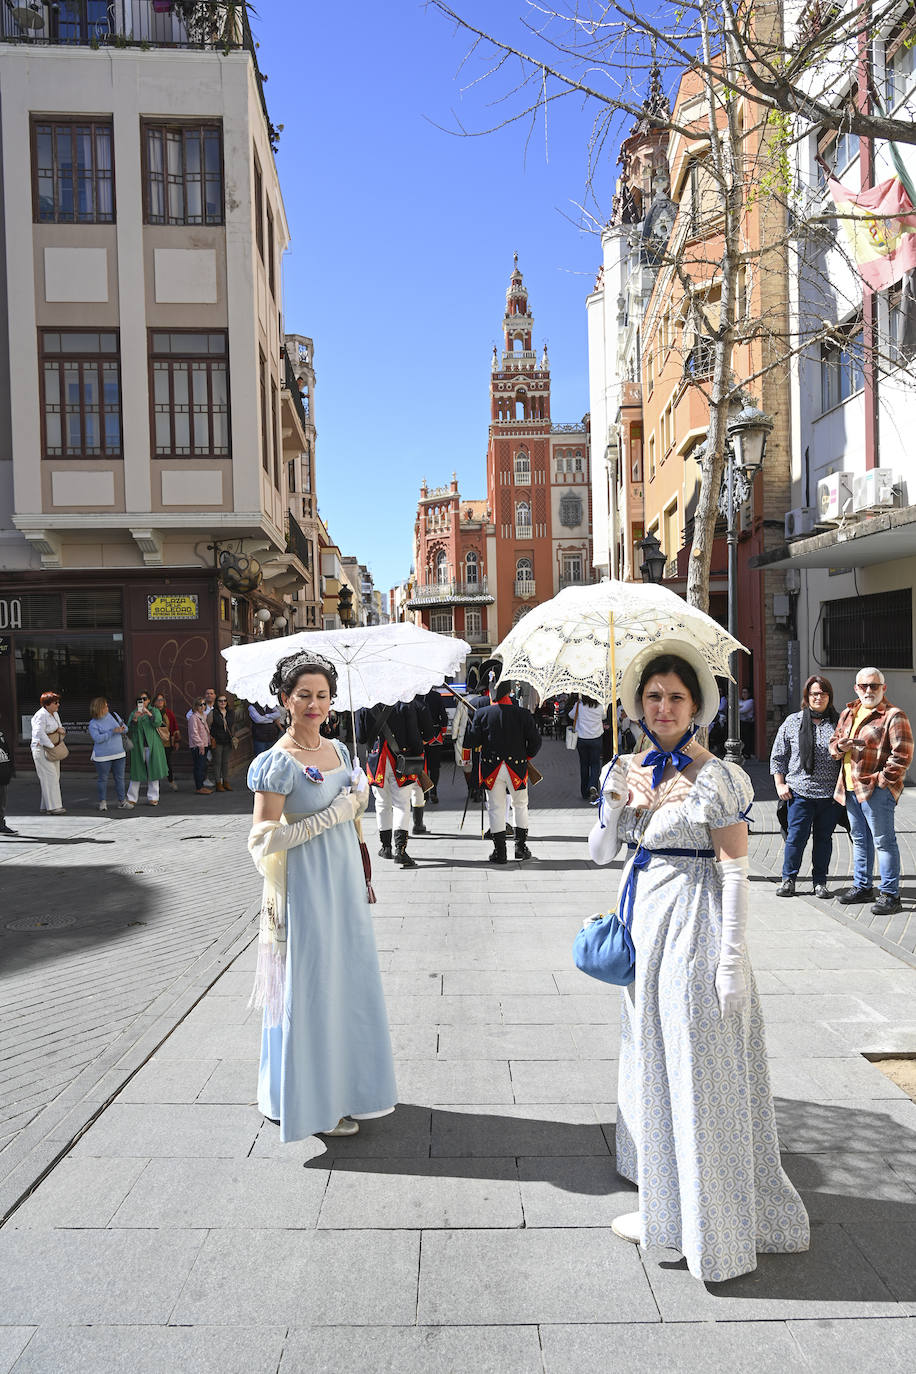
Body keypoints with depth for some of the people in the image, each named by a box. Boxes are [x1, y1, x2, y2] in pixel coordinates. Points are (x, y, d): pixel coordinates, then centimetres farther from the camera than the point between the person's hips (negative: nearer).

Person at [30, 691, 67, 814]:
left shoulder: (55, 713, 13)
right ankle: (53, 807, -13)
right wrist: (52, 747, -23)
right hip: (42, 749, -9)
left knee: (55, 777, 9)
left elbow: (60, 728, 23)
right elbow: (40, 733, -25)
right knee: (50, 777, -12)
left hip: (53, 749, 9)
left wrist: (61, 730, -2)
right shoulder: (41, 715, -16)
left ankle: (45, 805, 17)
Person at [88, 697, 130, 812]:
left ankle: (122, 801, 14)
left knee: (120, 778, 7)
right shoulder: (93, 724, -8)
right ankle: (103, 802, 18)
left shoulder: (113, 715, 6)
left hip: (118, 754, 4)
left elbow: (125, 728, 14)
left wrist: (123, 729, -10)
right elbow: (97, 738, -20)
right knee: (102, 779, 5)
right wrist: (113, 731, -23)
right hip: (102, 756, -4)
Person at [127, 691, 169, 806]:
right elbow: (130, 729, -1)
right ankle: (132, 798, 6)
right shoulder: (133, 713, 11)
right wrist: (135, 719, -18)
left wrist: (149, 714, -22)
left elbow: (158, 723, -9)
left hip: (152, 745, 0)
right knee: (137, 770, 0)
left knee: (153, 770, 0)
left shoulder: (154, 711, 8)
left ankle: (153, 797, 7)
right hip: (138, 745, 1)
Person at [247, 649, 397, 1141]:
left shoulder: (338, 749, 6)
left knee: (348, 982, 16)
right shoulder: (278, 763, -16)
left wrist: (357, 801, 1)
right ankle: (313, 1103, 21)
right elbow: (263, 841, -20)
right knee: (310, 989, 4)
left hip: (345, 881, 8)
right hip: (304, 887, -7)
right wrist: (330, 817, -20)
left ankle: (343, 1085, 35)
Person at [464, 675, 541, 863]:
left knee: (496, 808, 6)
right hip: (517, 767, 1)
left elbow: (471, 741, -3)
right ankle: (521, 846, 21)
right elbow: (535, 740, -1)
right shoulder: (523, 714, -3)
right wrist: (525, 757, 14)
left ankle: (500, 851, 6)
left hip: (491, 768, 0)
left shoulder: (482, 713, -5)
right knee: (520, 805, 17)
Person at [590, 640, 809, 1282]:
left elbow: (735, 870, -13)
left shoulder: (716, 778, -12)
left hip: (695, 927, -7)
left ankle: (707, 1223, 21)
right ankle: (667, 1204, 40)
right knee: (652, 1063, 19)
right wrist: (614, 804, -13)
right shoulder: (627, 770, 6)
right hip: (646, 922, 7)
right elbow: (601, 853, 6)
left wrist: (732, 959, -17)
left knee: (699, 1074, 2)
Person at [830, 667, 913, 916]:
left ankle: (890, 894, 4)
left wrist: (882, 780, -15)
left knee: (883, 841, -3)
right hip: (850, 788, 8)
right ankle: (862, 886, 30)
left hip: (877, 790, -8)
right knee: (860, 839, 18)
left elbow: (902, 755, -14)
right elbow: (834, 743, 20)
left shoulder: (893, 716, -10)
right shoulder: (848, 713, 13)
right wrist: (841, 746, -3)